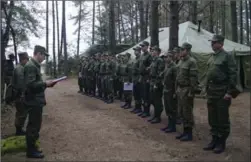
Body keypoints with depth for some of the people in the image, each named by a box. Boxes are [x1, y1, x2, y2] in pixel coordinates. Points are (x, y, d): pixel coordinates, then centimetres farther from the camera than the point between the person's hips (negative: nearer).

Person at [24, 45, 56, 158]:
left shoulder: (35, 65, 14)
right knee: (33, 126, -1)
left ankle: (32, 147, 29)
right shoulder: (30, 66, -18)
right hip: (33, 102, -10)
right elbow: (30, 84, -26)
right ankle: (31, 151, 11)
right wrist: (45, 83, -17)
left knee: (34, 125, 17)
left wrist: (46, 84, 6)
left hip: (36, 101, 10)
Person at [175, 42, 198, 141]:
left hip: (187, 90, -9)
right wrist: (177, 89, 16)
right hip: (180, 89, 9)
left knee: (187, 112, -2)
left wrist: (191, 92, -20)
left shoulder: (191, 62, -13)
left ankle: (189, 134, 9)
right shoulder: (180, 61, 13)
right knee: (181, 112, 13)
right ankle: (185, 131, 24)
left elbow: (194, 78, -18)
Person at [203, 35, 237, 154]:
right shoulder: (212, 58, 14)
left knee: (222, 119, 2)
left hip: (222, 92, -7)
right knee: (212, 118, 12)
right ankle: (214, 139, 24)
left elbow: (233, 75, -14)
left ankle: (221, 142, 13)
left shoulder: (227, 56, -9)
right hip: (211, 92, 8)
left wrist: (229, 92, -18)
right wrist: (207, 89, 15)